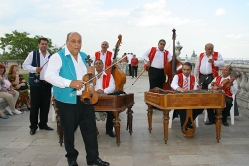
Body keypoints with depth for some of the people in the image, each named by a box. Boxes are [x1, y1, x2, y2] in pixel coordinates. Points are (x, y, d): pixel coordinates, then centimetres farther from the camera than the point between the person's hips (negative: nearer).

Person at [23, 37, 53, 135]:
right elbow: (25, 65, -4)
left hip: (47, 84, 4)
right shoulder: (33, 54, 0)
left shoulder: (51, 56, 10)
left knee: (45, 105, 10)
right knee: (34, 105, 1)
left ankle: (43, 124, 23)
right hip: (36, 83, -4)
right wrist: (35, 69, -20)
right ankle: (33, 126, 11)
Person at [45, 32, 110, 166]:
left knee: (90, 128, 8)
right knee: (69, 131, 10)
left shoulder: (84, 56, 11)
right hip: (67, 100, -5)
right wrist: (69, 83, -37)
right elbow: (49, 76, -24)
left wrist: (91, 73, -2)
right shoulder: (58, 57, -10)